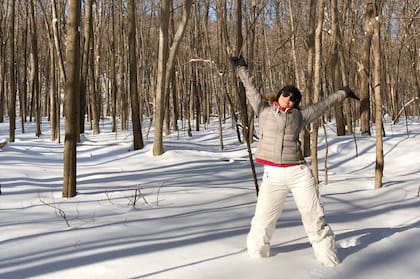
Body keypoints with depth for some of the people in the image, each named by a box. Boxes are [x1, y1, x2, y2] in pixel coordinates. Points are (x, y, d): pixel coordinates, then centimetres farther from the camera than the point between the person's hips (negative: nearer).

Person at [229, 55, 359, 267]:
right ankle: (256, 254, 23)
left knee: (315, 218, 3)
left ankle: (330, 260, 11)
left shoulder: (299, 116, 12)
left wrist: (343, 93, 32)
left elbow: (322, 105, 23)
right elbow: (251, 90, 13)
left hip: (299, 173, 1)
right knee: (263, 222, 2)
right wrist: (241, 68, 13)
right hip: (272, 175, -1)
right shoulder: (264, 110, 9)